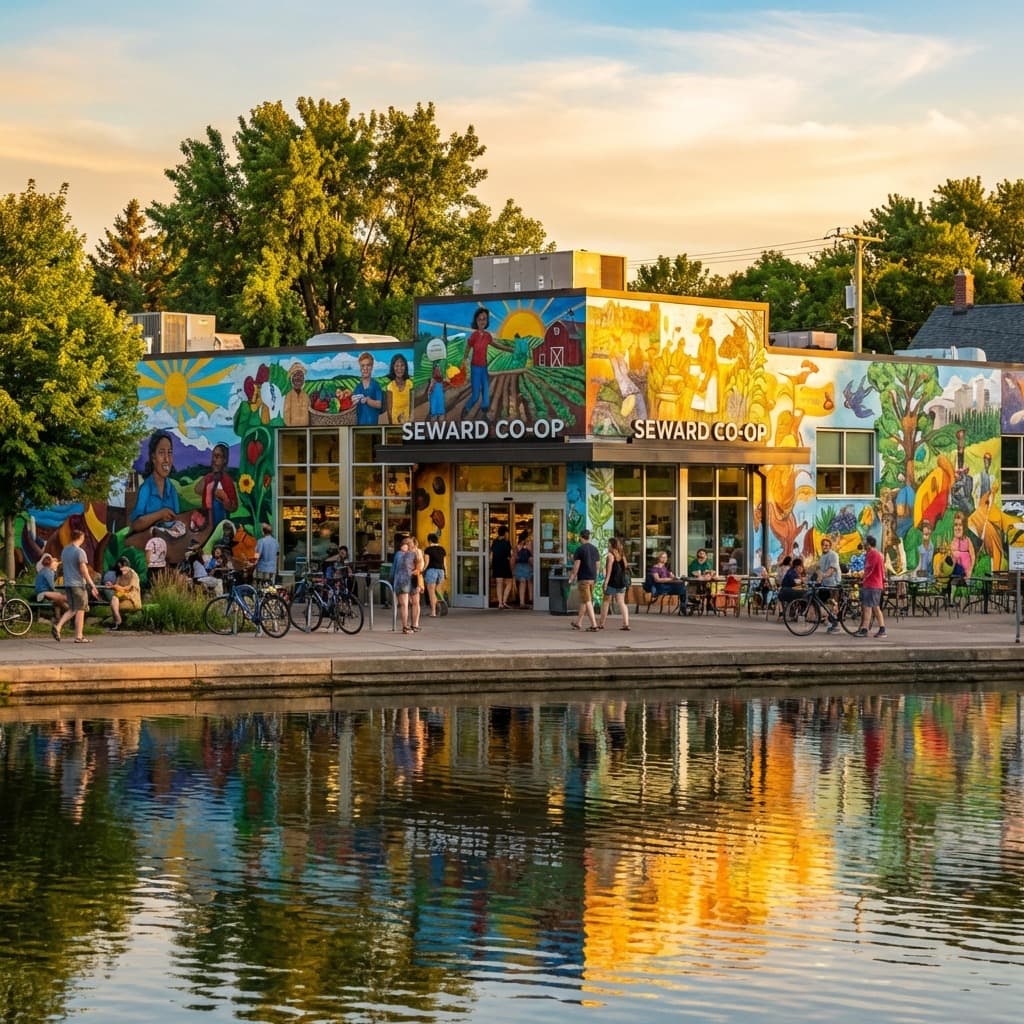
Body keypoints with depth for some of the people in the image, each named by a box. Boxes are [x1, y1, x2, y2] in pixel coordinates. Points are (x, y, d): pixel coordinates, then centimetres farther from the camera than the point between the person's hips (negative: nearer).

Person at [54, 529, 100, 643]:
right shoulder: (79, 552, -13)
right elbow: (84, 571, -16)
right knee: (80, 610, 0)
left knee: (72, 609, 14)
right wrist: (92, 585, -13)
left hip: (67, 583, 7)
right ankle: (79, 636, 2)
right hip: (78, 584, -7)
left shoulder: (64, 551, 11)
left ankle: (57, 626, -4)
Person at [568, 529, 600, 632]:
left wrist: (572, 577, -2)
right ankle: (578, 622, 28)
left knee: (587, 602, -6)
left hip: (583, 578, -7)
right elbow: (596, 565, 12)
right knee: (584, 601, 17)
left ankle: (594, 625, -13)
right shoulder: (595, 549, 8)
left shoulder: (580, 549, -11)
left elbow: (576, 565, -12)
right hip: (592, 578, 7)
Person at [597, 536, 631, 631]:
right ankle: (626, 623, -8)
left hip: (612, 582, -6)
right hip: (622, 582, 6)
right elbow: (625, 568, 14)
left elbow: (609, 570, -14)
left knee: (606, 602, 5)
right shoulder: (622, 555, 11)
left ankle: (601, 624, 13)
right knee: (621, 602, 5)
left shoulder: (610, 555, -10)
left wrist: (606, 582, -14)